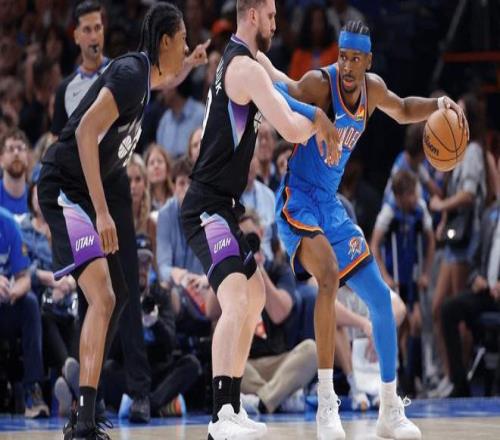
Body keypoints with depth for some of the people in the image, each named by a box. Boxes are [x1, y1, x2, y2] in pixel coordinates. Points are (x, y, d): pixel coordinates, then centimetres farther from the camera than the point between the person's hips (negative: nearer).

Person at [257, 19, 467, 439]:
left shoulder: (372, 89, 4)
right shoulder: (318, 84, -18)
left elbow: (403, 110, 24)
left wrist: (439, 103, 7)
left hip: (331, 206, 8)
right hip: (299, 202, -8)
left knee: (380, 297, 7)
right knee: (329, 277, -33)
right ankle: (326, 404, -30)